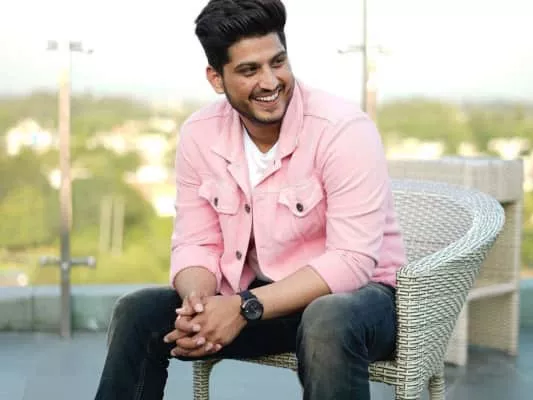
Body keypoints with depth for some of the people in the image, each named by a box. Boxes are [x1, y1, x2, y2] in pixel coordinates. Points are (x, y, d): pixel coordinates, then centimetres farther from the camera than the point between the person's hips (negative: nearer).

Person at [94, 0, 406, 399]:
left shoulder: (342, 129, -21)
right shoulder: (199, 135, -5)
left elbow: (351, 261, -25)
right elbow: (196, 245, -1)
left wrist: (245, 308, -30)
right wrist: (199, 304, -24)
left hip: (355, 295, -4)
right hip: (256, 297, 5)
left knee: (327, 322, -39)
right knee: (137, 313, -11)